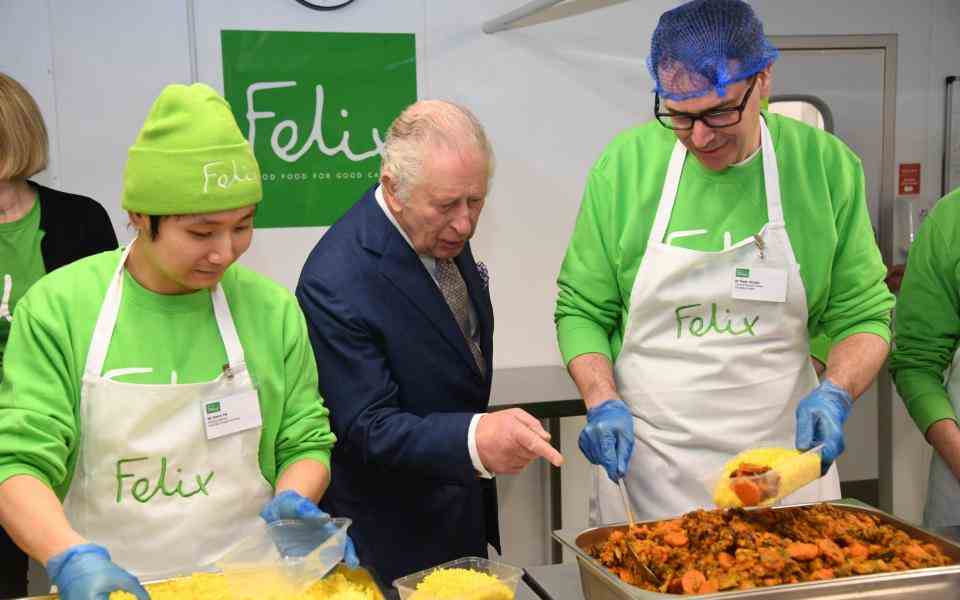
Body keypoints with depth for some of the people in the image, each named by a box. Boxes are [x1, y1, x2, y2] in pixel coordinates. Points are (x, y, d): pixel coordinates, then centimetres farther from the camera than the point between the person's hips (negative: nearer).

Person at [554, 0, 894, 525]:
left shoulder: (827, 166, -5)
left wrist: (836, 393, -16)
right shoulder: (624, 164, -6)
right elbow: (581, 309, 1)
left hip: (785, 465, 1)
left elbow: (864, 314, 2)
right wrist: (602, 402, -14)